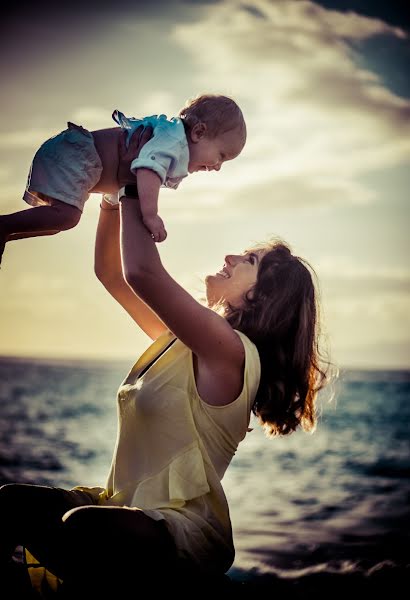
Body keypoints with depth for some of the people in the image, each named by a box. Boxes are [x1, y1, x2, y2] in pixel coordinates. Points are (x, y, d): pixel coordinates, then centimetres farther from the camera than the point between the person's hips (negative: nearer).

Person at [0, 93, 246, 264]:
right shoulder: (173, 140, -16)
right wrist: (150, 214, -40)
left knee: (57, 219, 15)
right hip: (71, 154, -11)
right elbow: (148, 168, -35)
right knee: (66, 214, -27)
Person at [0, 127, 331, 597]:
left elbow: (143, 272, -26)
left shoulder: (231, 351, -15)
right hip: (125, 507, 8)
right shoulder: (180, 338, 12)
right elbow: (111, 272, 19)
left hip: (182, 538, -8)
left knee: (82, 526, -38)